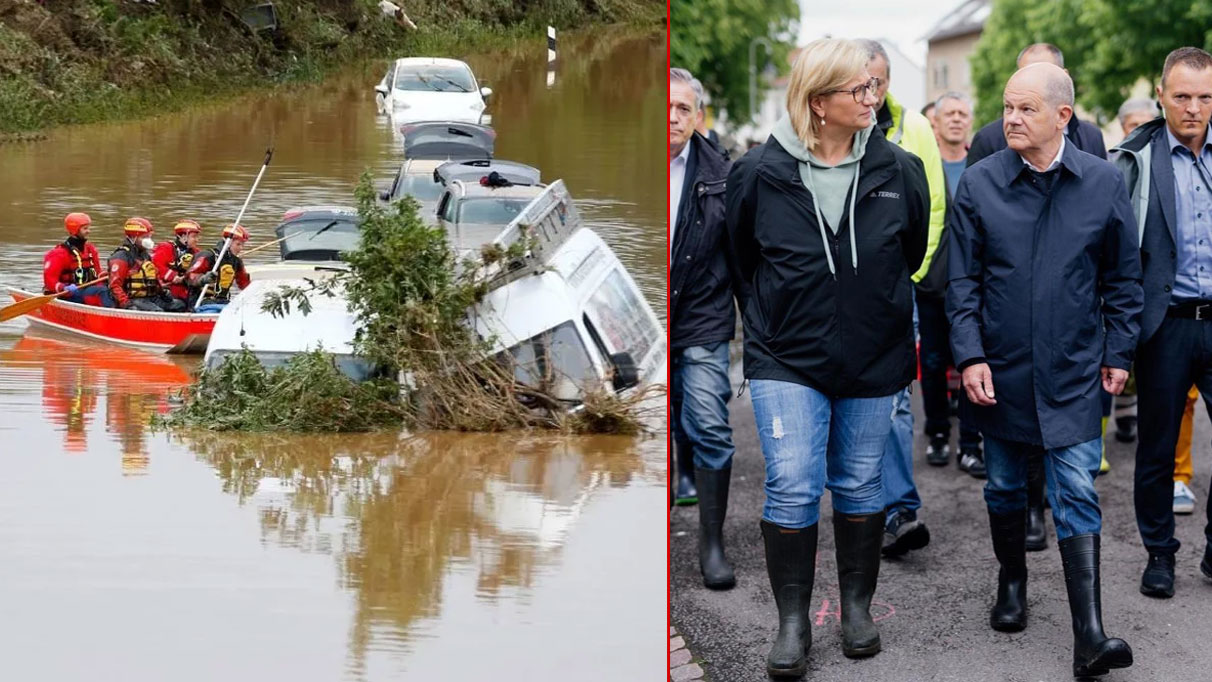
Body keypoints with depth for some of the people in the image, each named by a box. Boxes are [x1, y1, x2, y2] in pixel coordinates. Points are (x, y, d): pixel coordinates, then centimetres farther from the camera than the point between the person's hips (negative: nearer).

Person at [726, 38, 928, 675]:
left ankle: (857, 606, 26)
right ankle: (793, 619, 2)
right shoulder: (758, 173, -8)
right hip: (786, 359, -2)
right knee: (792, 486, -9)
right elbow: (736, 263, 7)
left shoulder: (899, 170, -3)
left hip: (874, 359, 2)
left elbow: (918, 254, 13)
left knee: (860, 484, 12)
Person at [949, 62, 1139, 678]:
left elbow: (1123, 277, 6)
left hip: (1074, 372, -1)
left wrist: (1118, 352, 3)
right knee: (1004, 484, 15)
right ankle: (1012, 583, 37)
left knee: (1077, 494, -7)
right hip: (1000, 369, 1)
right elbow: (963, 280, 0)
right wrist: (970, 355, -8)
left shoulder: (1103, 182, -2)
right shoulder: (979, 183, -3)